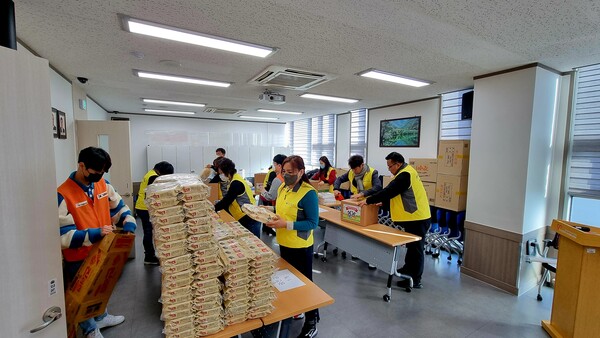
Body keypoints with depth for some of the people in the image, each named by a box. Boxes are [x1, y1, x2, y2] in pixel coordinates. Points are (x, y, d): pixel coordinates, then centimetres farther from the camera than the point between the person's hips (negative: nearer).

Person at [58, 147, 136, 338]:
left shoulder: (103, 184, -5)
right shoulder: (63, 195, -23)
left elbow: (118, 207, 4)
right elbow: (64, 235, -23)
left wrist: (129, 225, -11)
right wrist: (94, 234, -32)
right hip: (79, 257, -6)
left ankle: (101, 317, 50)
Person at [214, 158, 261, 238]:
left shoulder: (236, 183, -19)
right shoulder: (233, 181, 11)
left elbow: (226, 201, -19)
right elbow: (227, 200, 13)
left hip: (250, 219, -10)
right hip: (244, 219, 10)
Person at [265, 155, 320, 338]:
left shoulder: (309, 193, -22)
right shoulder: (282, 189, 2)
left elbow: (313, 223, -22)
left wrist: (286, 225, -28)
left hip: (301, 247, -7)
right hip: (284, 244, 8)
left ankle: (311, 323, 31)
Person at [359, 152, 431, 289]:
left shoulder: (405, 175, -21)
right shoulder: (406, 172, 11)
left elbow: (389, 191, -25)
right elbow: (392, 192, 15)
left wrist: (368, 200, -19)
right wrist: (380, 200, 7)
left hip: (417, 218, -10)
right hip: (415, 216, 10)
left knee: (416, 248, 0)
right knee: (411, 246, 22)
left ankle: (415, 280, 11)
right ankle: (408, 269, 38)